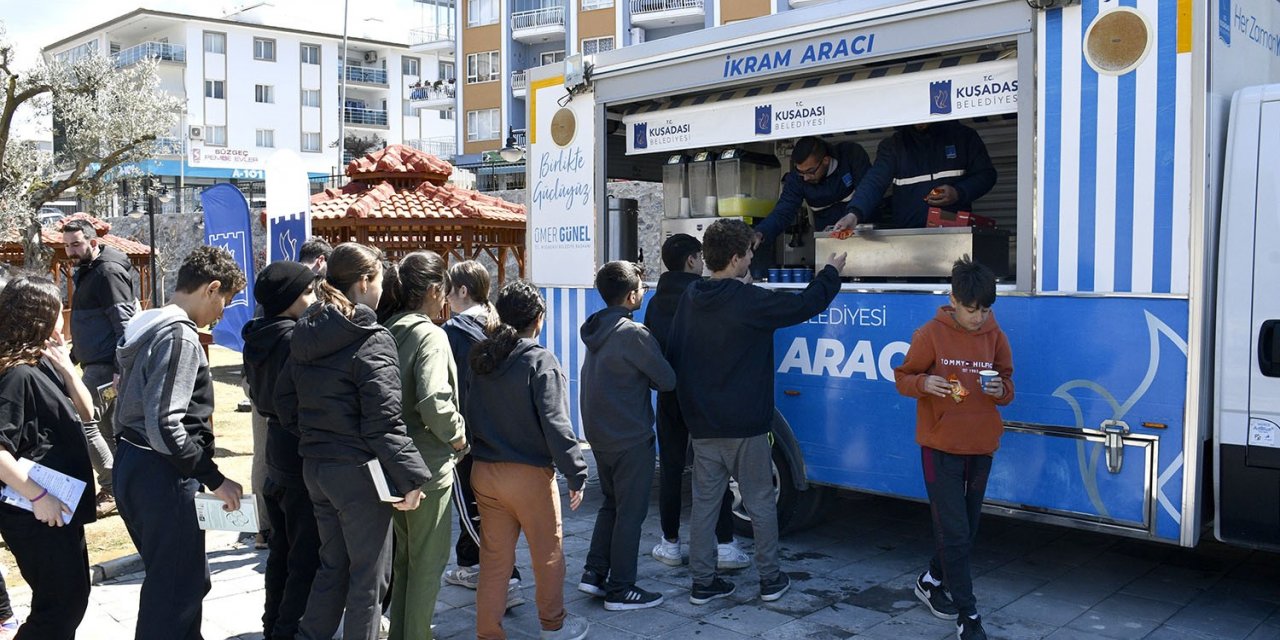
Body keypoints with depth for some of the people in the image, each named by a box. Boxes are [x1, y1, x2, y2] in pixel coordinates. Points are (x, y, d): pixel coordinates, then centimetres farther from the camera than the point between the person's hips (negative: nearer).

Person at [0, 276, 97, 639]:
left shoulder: (43, 364, 8)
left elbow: (85, 413, 12)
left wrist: (66, 367, -1)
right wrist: (39, 496, -24)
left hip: (60, 505, 10)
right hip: (39, 513, -10)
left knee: (71, 598, 19)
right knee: (61, 604, 0)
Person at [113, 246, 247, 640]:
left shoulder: (148, 326, 12)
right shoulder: (180, 337, -18)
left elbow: (139, 408, 16)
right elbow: (165, 427, -25)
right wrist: (215, 479, -18)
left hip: (131, 463, 10)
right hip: (162, 474, -10)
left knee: (186, 578, 21)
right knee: (177, 588, 0)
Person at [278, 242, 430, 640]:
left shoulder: (305, 335, 8)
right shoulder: (371, 340, -16)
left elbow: (285, 401, 14)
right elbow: (383, 421, -20)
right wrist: (411, 477, -16)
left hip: (314, 467, 8)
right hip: (358, 472, -8)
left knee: (333, 564, 21)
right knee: (369, 576, 6)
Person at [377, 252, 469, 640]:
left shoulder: (387, 330, 5)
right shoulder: (428, 334, -17)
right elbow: (434, 402, -29)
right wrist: (457, 435, -13)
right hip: (428, 465, -8)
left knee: (405, 556, 22)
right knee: (429, 560, 7)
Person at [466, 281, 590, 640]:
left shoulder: (481, 358, 5)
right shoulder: (539, 361, -14)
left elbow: (469, 415, 10)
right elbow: (555, 425, -19)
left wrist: (478, 450, 17)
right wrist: (576, 475, -14)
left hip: (484, 472, 6)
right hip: (529, 474, -5)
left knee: (494, 557, 13)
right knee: (547, 554, 14)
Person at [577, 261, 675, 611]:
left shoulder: (596, 329, 6)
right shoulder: (633, 334, -20)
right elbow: (667, 380, -14)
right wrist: (647, 378, 5)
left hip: (599, 435, 8)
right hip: (631, 439, -8)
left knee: (611, 504, 21)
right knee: (630, 513, 3)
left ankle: (594, 573, 22)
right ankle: (620, 590, 11)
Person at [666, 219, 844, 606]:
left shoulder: (691, 298, 3)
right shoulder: (750, 301, -16)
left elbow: (673, 356, 9)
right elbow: (806, 304, -7)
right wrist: (831, 271, 9)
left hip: (702, 425, 5)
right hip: (745, 426, -5)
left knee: (704, 503, 10)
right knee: (760, 503, 9)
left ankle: (702, 583, 16)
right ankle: (770, 580, 19)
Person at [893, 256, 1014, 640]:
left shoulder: (995, 336, 2)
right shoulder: (931, 335, -10)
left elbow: (1007, 384, 11)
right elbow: (902, 377, -2)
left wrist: (1001, 389, -13)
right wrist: (923, 383, -24)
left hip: (981, 448, 5)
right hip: (941, 446, -5)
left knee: (966, 528, 15)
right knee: (955, 532, -4)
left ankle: (932, 582, 37)